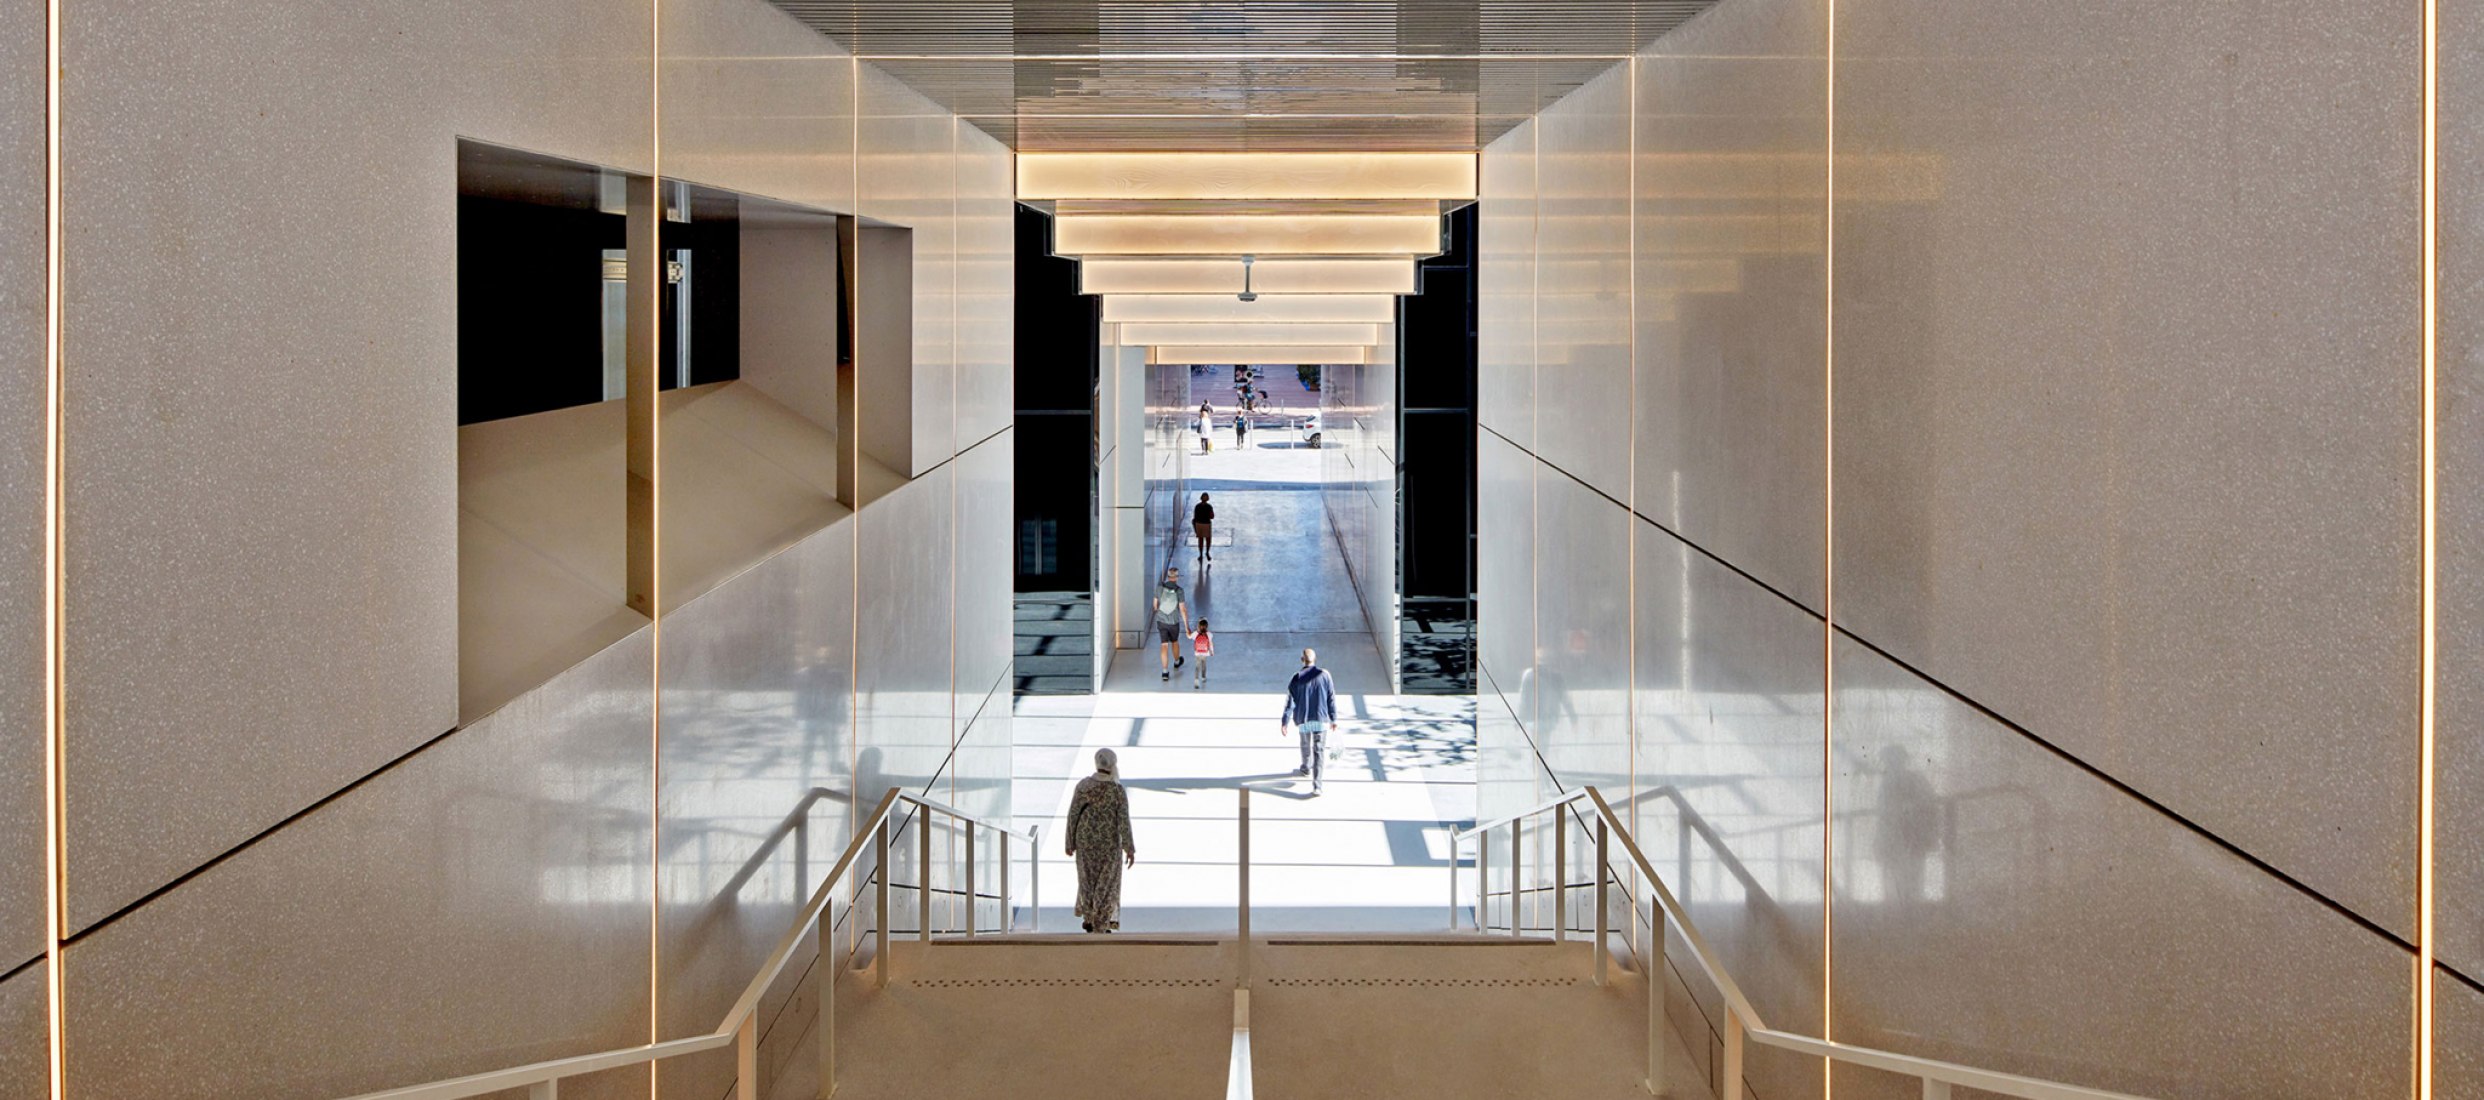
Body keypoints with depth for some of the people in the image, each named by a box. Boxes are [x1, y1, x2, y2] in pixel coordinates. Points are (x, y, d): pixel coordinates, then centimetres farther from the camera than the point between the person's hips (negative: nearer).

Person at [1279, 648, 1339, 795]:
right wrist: (1333, 719, 7)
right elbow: (1331, 699, -1)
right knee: (1320, 750, 0)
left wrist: (1285, 722, -2)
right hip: (1321, 720, -1)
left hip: (1303, 720, 1)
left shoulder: (1297, 678, -6)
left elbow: (1290, 702, -6)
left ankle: (1306, 768, 50)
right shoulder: (1324, 675, -5)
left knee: (1306, 745, 25)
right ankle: (1317, 785, -10)